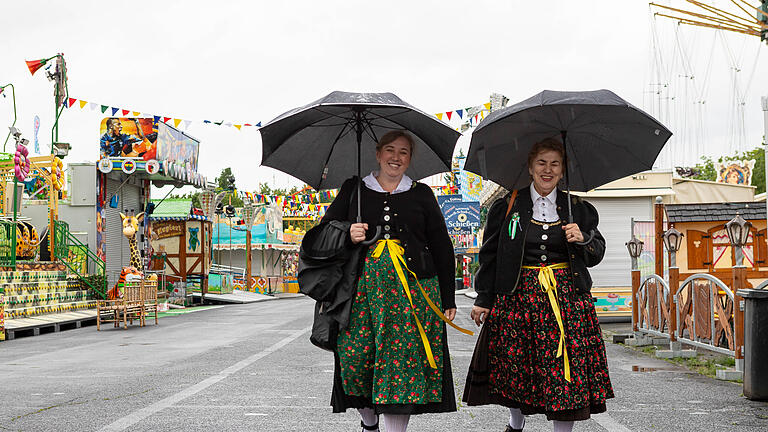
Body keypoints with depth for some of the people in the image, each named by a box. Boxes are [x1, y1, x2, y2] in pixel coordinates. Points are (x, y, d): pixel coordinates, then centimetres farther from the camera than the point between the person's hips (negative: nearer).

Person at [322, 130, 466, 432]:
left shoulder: (421, 194, 12)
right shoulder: (353, 189, 12)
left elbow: (442, 248, 13)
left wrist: (448, 300, 8)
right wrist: (348, 236, -7)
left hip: (413, 290, 0)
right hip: (363, 287, 0)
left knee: (404, 361, -7)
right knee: (355, 358, -5)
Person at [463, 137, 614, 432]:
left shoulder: (578, 209, 9)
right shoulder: (506, 207, 5)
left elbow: (597, 253, 13)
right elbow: (490, 255, 6)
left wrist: (583, 239, -9)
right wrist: (483, 299, 1)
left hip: (566, 297, 1)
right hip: (518, 295, -1)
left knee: (566, 369, -4)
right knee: (514, 365, 4)